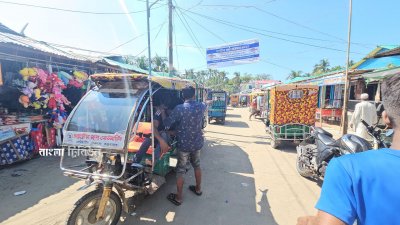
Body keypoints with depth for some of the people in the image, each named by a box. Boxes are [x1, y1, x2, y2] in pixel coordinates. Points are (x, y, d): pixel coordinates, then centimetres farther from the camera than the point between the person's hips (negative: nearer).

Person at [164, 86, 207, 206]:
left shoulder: (179, 108, -19)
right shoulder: (201, 106, -4)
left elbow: (167, 124, -16)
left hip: (184, 144, -5)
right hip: (197, 142, 5)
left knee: (180, 170, 9)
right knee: (196, 165, 25)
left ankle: (178, 198, 23)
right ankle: (198, 188, 42)